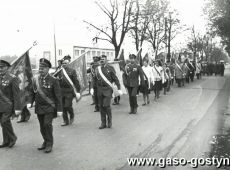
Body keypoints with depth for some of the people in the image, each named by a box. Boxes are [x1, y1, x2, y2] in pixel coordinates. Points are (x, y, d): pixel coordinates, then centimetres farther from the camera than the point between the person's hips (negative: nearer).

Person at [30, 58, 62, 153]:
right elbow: (33, 93, 13)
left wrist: (59, 109, -10)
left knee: (47, 124, -15)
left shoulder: (53, 80, -8)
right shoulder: (35, 79, 4)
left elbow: (58, 96, -8)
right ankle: (45, 141, 30)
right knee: (42, 126, 11)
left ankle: (49, 144, 1)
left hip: (50, 107, -4)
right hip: (39, 107, 5)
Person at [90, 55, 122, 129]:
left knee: (106, 105, -12)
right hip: (99, 89, 4)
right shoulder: (97, 69, 8)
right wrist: (92, 88, -2)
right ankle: (103, 123, 14)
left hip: (108, 89, -4)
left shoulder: (110, 68, -3)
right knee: (101, 106, 5)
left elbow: (116, 79, -3)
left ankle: (109, 120, 12)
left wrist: (119, 89, -8)